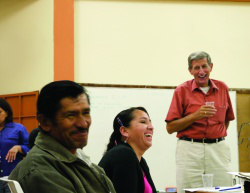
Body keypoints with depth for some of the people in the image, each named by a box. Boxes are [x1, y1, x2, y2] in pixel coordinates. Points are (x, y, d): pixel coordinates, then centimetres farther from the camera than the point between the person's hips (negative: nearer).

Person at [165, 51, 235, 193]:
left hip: (219, 149, 3)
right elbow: (170, 128, -4)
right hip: (190, 150, -3)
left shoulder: (222, 88, 10)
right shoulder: (182, 91, 0)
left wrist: (219, 136, 12)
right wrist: (196, 115, -13)